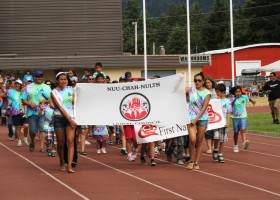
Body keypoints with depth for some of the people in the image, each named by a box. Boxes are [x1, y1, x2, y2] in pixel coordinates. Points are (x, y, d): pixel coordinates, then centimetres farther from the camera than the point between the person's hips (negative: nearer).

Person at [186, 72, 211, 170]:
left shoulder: (207, 93, -3)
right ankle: (191, 161, 4)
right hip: (191, 117, 0)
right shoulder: (191, 90, 3)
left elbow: (204, 108, -7)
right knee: (192, 140, -14)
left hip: (202, 118, 0)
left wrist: (196, 119, -13)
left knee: (199, 141, 5)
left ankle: (196, 163, 14)